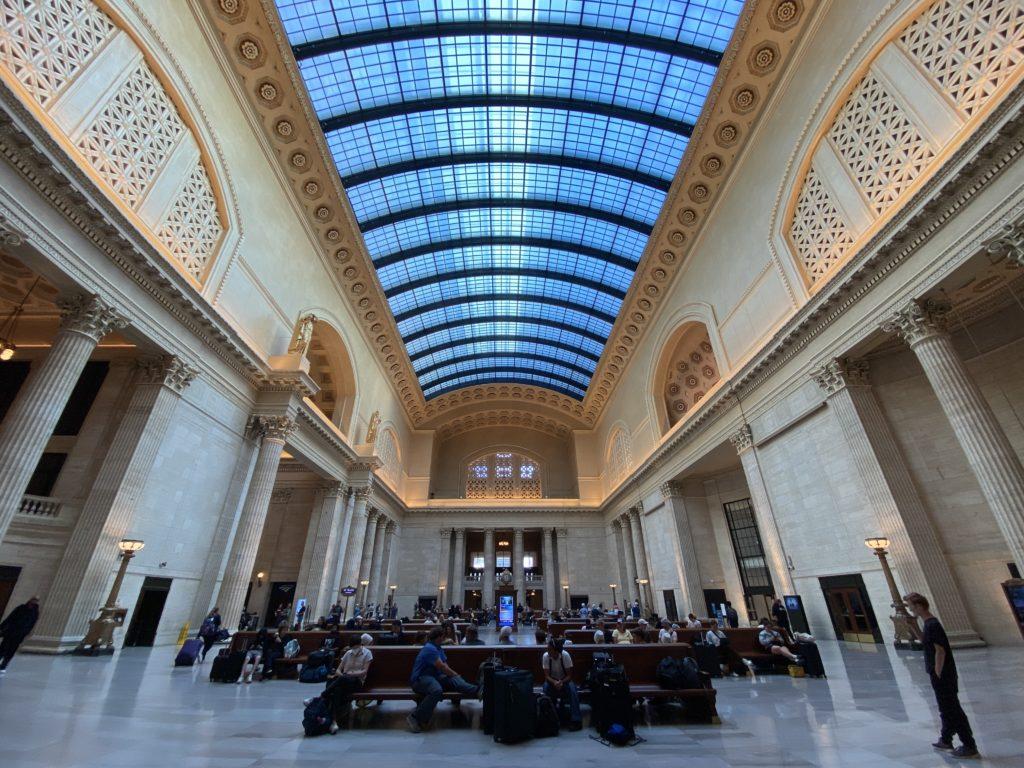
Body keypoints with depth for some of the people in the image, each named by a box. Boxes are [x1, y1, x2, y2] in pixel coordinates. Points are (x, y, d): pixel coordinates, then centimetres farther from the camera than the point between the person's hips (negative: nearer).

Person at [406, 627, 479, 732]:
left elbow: (445, 666, 10)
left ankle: (478, 691, -35)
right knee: (437, 691, -39)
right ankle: (414, 718, -29)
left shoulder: (438, 648, 17)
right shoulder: (429, 649, -15)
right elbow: (441, 667, -16)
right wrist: (456, 675, -4)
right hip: (420, 679, -8)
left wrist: (455, 675, -6)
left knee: (454, 681, -18)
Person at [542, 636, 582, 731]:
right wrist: (554, 682, -38)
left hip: (565, 680, -1)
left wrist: (561, 682, -37)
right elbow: (547, 676, -18)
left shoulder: (565, 655, -25)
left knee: (572, 688, -32)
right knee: (546, 687, -32)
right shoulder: (545, 656, -22)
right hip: (552, 680, 1)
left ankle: (576, 720, -24)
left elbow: (569, 675, -18)